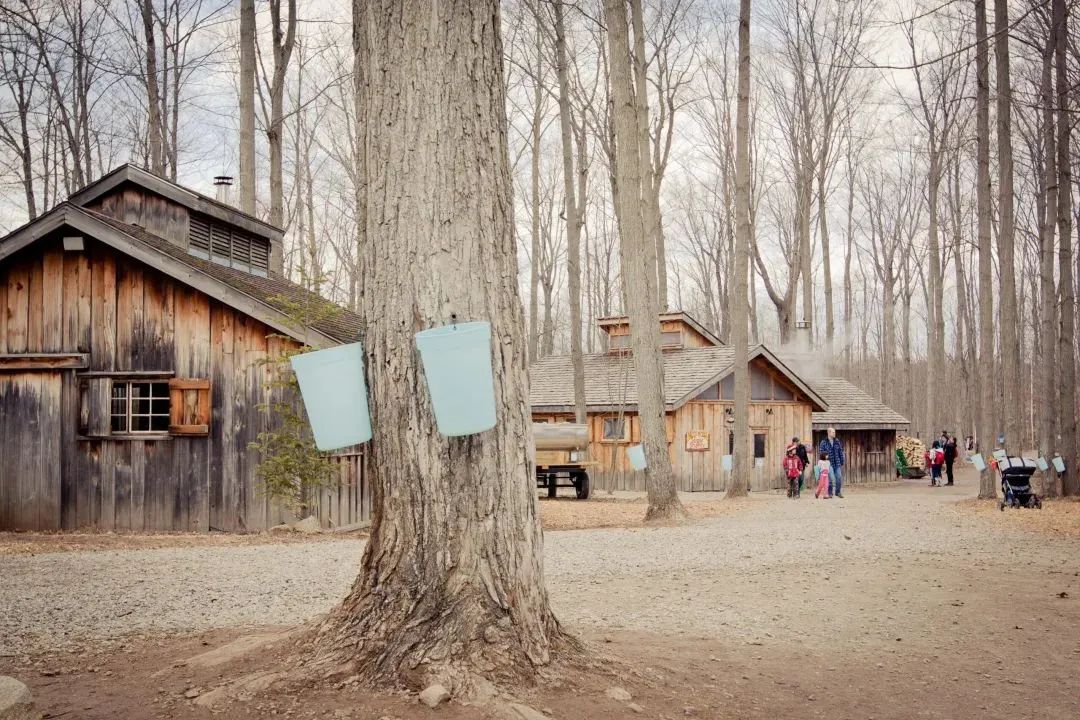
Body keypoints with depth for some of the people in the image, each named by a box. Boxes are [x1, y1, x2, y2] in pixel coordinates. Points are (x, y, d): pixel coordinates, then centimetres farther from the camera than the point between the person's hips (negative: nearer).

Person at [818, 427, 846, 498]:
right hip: (829, 463, -4)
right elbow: (821, 452, -2)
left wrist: (842, 462, 11)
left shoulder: (837, 441, 8)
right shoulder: (824, 442, -4)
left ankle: (838, 492, 21)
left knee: (839, 478, 4)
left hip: (837, 463, 4)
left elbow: (840, 452, 12)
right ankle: (830, 493, 3)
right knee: (831, 478, -11)